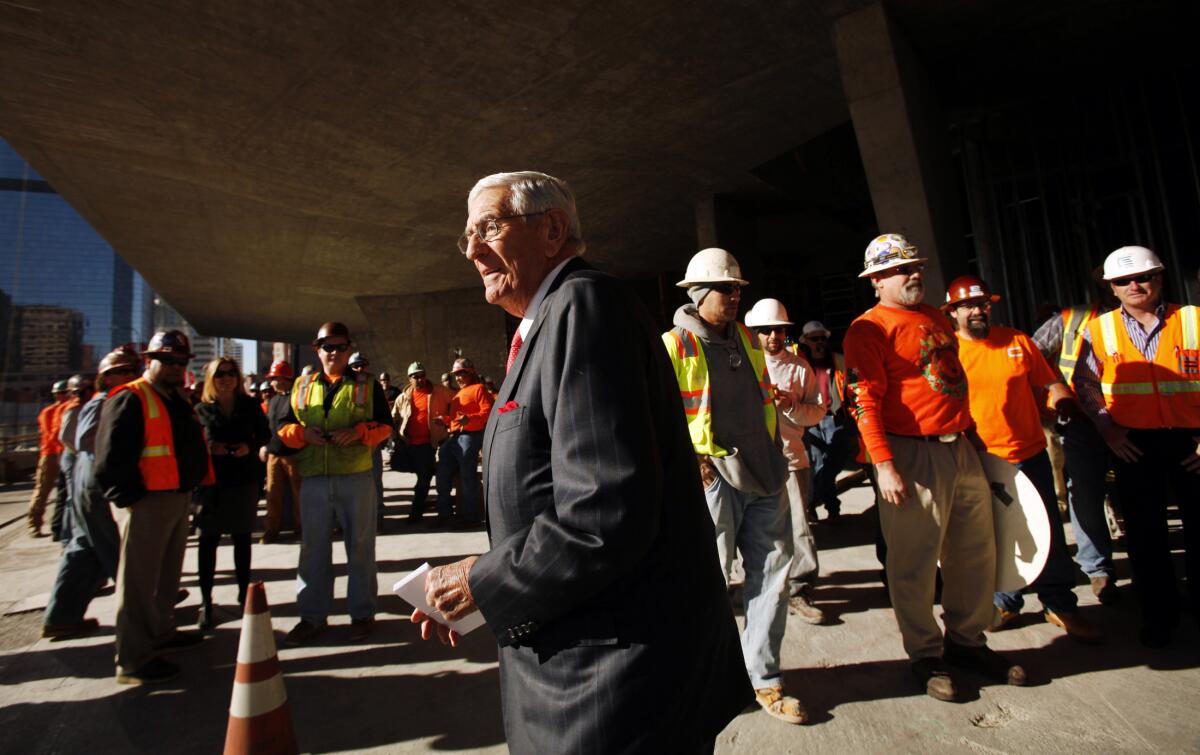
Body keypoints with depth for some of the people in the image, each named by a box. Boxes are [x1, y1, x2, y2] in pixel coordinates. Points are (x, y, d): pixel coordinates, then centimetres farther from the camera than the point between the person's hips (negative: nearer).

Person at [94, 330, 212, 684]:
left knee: (168, 574, 21)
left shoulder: (178, 401, 15)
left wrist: (191, 487, 14)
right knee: (139, 581, 1)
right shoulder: (129, 400, -13)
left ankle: (161, 633, 38)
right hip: (146, 502, -9)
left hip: (178, 499, 9)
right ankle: (132, 661, 12)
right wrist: (130, 498, -17)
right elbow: (110, 458, -18)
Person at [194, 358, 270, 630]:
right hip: (212, 480, -1)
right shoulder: (202, 409, -1)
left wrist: (251, 446, -11)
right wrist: (208, 448, -17)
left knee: (242, 537, 11)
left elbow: (265, 434, 8)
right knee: (209, 539, -1)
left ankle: (244, 592, 24)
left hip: (246, 478, 2)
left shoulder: (250, 405, 2)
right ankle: (206, 602, 8)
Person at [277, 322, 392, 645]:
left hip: (356, 478, -2)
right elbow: (284, 428, 13)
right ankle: (312, 616, 25)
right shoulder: (301, 386, 13)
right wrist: (303, 432, -8)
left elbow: (385, 425, 1)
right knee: (313, 548, 11)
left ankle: (362, 613, 21)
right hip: (313, 480, 3)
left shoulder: (367, 385, 5)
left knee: (360, 546, 6)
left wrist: (359, 431, -17)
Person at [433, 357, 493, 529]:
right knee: (443, 474, 10)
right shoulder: (459, 393, 26)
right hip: (453, 437, 10)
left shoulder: (478, 388, -3)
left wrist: (469, 419, -27)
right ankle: (444, 514, 21)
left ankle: (470, 517, 5)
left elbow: (488, 412, -15)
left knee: (467, 478, -5)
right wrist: (445, 419, 13)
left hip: (469, 436, -9)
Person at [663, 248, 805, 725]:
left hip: (763, 475, 7)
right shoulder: (674, 346, -8)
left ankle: (764, 678, 28)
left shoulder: (748, 339, 13)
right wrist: (691, 460, -14)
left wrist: (774, 456, 18)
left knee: (773, 574, 10)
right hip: (711, 478, -6)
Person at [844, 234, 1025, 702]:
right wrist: (884, 466, -22)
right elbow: (865, 402, -17)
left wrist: (971, 432, 24)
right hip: (913, 456, -8)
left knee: (977, 552, 16)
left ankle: (968, 641, 34)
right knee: (915, 562, 1)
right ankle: (925, 656, 20)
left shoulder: (936, 318, 17)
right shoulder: (868, 330, -10)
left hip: (963, 448, 9)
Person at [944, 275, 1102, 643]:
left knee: (1049, 533, 9)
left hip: (1030, 454, 2)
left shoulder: (1017, 341, 5)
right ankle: (1006, 603, 27)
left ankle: (1060, 605, 26)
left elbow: (1048, 381, 10)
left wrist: (1063, 400, -9)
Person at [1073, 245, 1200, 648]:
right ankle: (1158, 615, 21)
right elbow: (1085, 383, 7)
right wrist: (1108, 429, -3)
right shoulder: (1098, 330, 5)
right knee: (1144, 532, 7)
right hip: (1134, 444, 0)